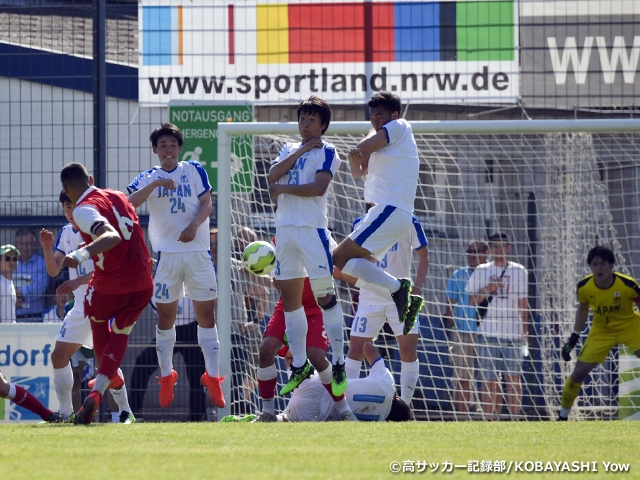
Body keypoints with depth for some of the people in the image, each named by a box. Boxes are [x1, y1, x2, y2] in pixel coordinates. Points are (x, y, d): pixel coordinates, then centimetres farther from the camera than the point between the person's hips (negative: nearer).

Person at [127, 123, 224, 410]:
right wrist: (154, 183, -19)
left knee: (206, 313, -2)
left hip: (197, 250, 0)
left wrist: (194, 225, -17)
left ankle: (213, 378, 2)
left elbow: (207, 204, 1)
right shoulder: (148, 178, 8)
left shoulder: (194, 171, 7)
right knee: (165, 316, 2)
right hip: (166, 254, 0)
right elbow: (129, 203, -8)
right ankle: (166, 377, 14)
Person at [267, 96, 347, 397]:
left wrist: (283, 189, -8)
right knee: (289, 296, 8)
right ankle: (299, 365, 16)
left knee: (325, 296, -9)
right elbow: (273, 175, 0)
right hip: (285, 227, 7)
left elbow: (319, 187, -16)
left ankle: (338, 364, -6)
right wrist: (301, 150, -5)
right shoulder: (289, 150, 17)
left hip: (312, 228, -7)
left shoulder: (326, 152, -2)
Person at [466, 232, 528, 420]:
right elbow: (472, 300, 7)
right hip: (488, 333, 0)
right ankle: (489, 420, 1)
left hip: (512, 333, 0)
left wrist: (524, 331, 5)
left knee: (513, 378, -6)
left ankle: (515, 419, -4)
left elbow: (523, 303, 12)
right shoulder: (481, 271, 9)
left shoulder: (519, 271, 10)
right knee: (490, 380, -1)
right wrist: (488, 288, -11)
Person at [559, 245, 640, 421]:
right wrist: (574, 337, 3)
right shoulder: (584, 286, -16)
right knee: (578, 372, -4)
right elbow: (583, 309, 5)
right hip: (601, 332, 2)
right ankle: (562, 416, 13)